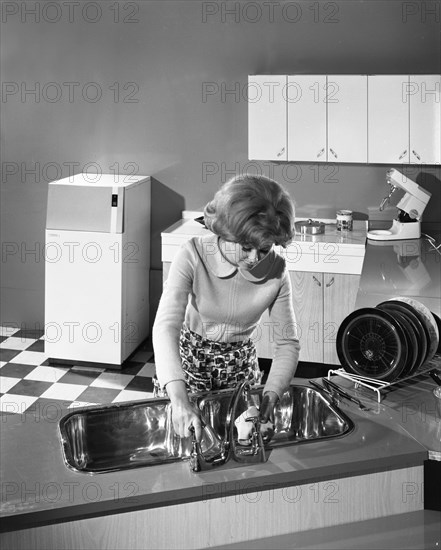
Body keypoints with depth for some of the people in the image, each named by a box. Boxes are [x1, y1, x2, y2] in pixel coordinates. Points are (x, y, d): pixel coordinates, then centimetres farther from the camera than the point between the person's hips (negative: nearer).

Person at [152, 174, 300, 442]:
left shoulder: (276, 271, -23)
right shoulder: (194, 255, -29)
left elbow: (287, 343, -14)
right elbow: (166, 325, -38)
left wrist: (270, 396, -30)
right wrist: (179, 400, -50)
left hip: (240, 360, 2)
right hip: (190, 353, -2)